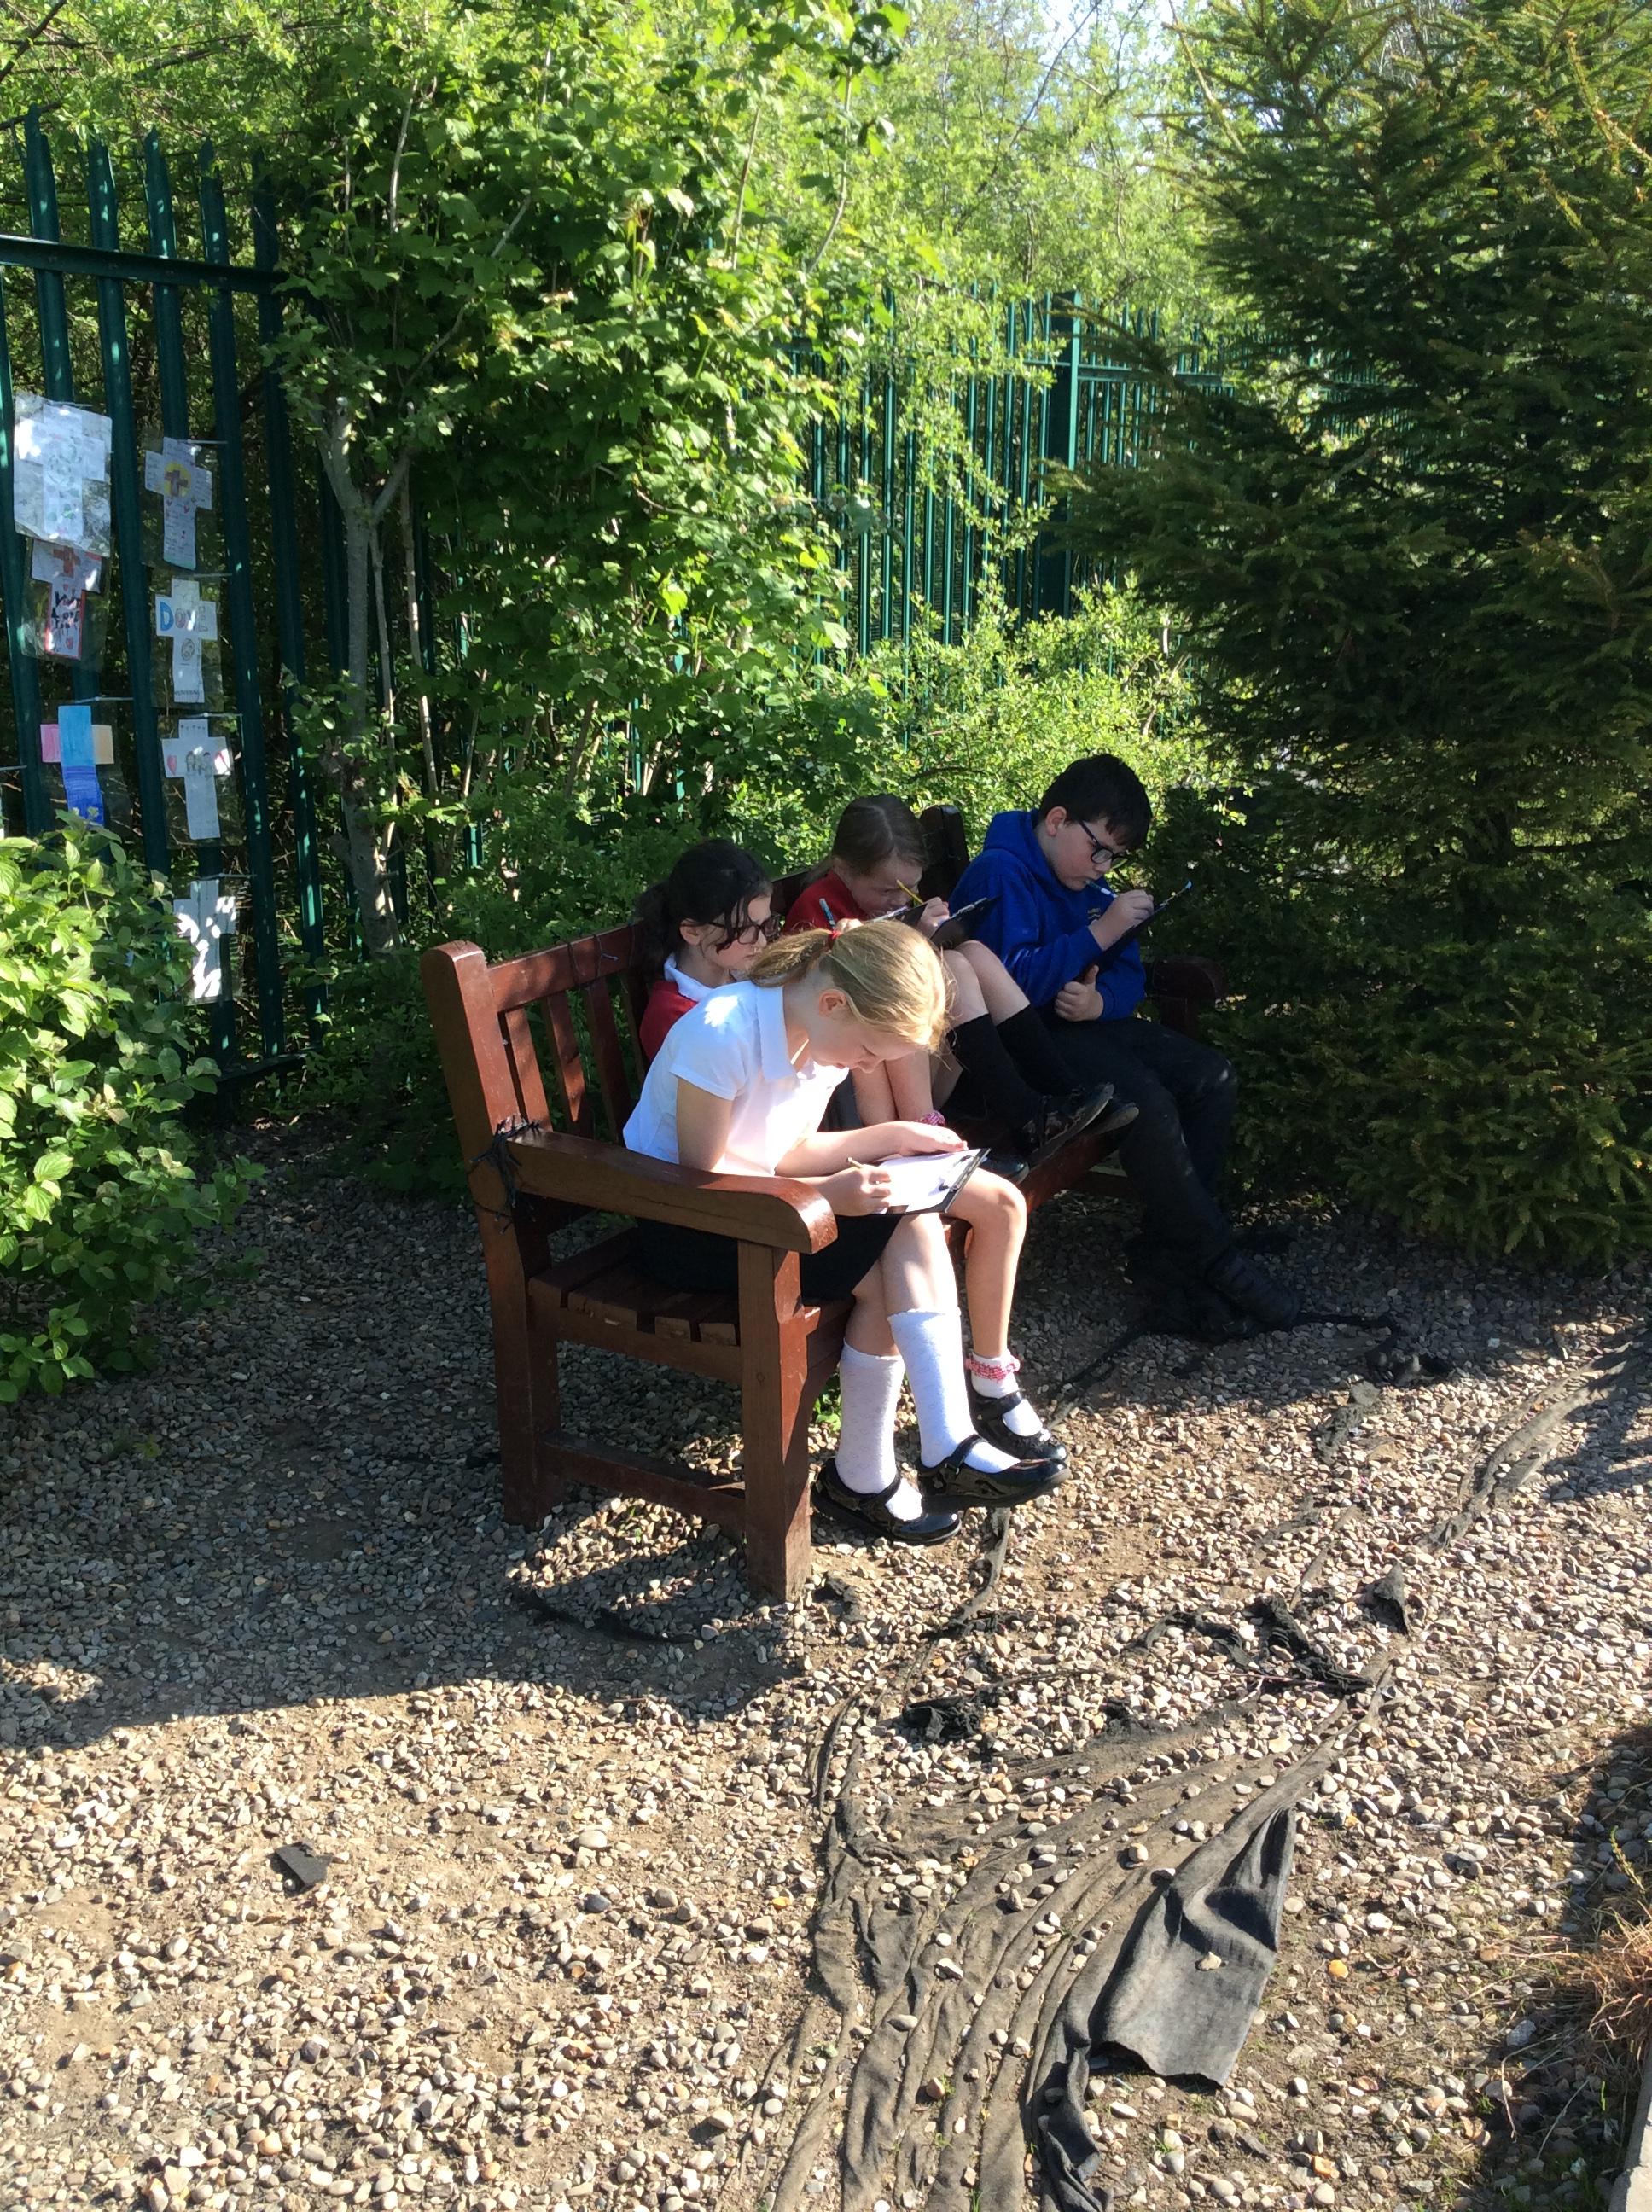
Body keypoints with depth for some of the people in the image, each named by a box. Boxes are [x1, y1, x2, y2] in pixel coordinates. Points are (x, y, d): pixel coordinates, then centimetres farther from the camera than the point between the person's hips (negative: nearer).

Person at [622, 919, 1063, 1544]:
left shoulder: (823, 1038, -2)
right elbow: (699, 1179, -23)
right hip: (681, 1227, -8)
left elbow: (790, 1153, 6)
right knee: (885, 1274, -20)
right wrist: (828, 1194, -29)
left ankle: (947, 1448, -19)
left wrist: (895, 1136, -5)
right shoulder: (721, 1032, -27)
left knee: (915, 1226, -16)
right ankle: (861, 1480, -7)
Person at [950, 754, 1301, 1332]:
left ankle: (1168, 1256, -5)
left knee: (1210, 1076, -3)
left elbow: (1129, 976, 10)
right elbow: (1011, 979, -27)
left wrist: (1101, 1001, -14)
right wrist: (1099, 933, -23)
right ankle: (1214, 1262, -13)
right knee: (1146, 1100, -28)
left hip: (1084, 1023, 9)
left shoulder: (1090, 885, 12)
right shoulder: (999, 873, -15)